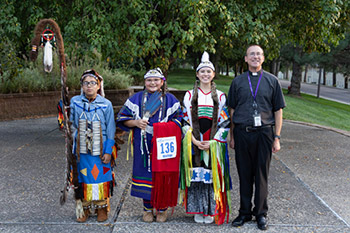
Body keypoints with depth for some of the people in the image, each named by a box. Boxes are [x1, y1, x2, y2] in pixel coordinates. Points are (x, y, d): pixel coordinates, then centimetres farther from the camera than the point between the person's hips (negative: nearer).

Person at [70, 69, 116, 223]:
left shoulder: (106, 104, -4)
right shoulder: (75, 102, 1)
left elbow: (110, 130, -2)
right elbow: (73, 126, 8)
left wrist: (108, 152, -6)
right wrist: (75, 145, 2)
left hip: (100, 150, -1)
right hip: (82, 150, 2)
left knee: (101, 177, 5)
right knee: (83, 177, 8)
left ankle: (101, 207, 22)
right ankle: (84, 208, 22)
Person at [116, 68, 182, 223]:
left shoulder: (170, 99, 8)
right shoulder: (136, 98, 9)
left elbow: (180, 118, 7)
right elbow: (122, 118, 9)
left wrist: (167, 127, -11)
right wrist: (136, 123, -10)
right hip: (143, 145, 1)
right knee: (145, 174, 3)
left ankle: (162, 209, 16)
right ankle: (148, 209, 18)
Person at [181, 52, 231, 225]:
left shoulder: (220, 96, 6)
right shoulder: (190, 95, 6)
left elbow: (224, 122, 3)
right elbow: (185, 121, 3)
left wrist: (212, 142, -8)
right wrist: (195, 141, -9)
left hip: (214, 144, 0)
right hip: (194, 144, 0)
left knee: (211, 176, 1)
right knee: (196, 176, 1)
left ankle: (211, 211, 13)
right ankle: (198, 211, 14)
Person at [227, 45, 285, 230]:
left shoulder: (272, 81, 7)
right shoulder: (238, 82, 9)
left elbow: (278, 110, 7)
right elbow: (232, 110, 11)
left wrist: (277, 137, 0)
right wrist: (231, 136, 6)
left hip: (264, 133, 0)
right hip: (242, 133, 1)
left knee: (261, 174, 6)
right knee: (244, 174, 7)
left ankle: (261, 213, 20)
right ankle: (245, 212, 20)